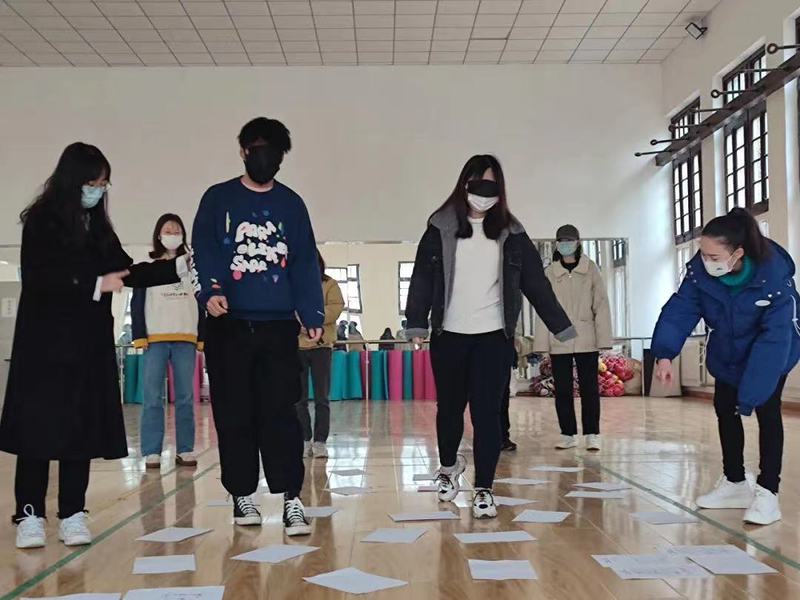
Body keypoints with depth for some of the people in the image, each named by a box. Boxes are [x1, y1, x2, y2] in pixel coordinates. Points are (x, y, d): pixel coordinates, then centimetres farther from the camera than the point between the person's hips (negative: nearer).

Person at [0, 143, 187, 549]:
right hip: (46, 342, -5)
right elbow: (39, 279, -12)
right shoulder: (41, 222, -4)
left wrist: (182, 266, 7)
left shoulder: (98, 226, 13)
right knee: (39, 425, -3)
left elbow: (127, 272, 14)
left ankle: (72, 514, 11)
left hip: (91, 343, 5)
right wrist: (95, 284, -17)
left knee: (84, 427, 4)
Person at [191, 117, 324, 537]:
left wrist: (312, 315, -5)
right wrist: (209, 291, -22)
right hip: (229, 325, 0)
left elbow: (305, 263, 6)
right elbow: (204, 251, -3)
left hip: (279, 326, 0)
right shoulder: (218, 199, 7)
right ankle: (242, 494, 18)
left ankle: (291, 500, -2)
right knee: (234, 415, 6)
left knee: (280, 415, -4)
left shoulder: (291, 204, 11)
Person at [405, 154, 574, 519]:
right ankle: (449, 466, 39)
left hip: (493, 336, 0)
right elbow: (423, 278, -2)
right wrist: (417, 324, -12)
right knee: (449, 407, 13)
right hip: (449, 335, 0)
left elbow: (535, 282, 5)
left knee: (487, 412, -3)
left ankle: (483, 489, 5)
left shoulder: (510, 233, 4)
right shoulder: (441, 228, 0)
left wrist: (562, 327, 4)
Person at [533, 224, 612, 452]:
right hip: (558, 341, 2)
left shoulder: (590, 269, 2)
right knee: (562, 390, 6)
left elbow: (601, 304, 0)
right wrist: (541, 343, -2)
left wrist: (603, 338, -7)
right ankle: (568, 434, 16)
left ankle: (592, 435, 8)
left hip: (586, 340, -1)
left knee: (589, 388, 1)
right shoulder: (549, 273, 5)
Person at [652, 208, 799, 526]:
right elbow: (680, 309, -24)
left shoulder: (774, 275, -38)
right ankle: (735, 483, 25)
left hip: (771, 352, -5)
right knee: (725, 409, 10)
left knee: (767, 412, -10)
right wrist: (665, 353, -39)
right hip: (727, 353, 5)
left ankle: (767, 493, 0)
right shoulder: (699, 270, -27)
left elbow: (774, 337, -38)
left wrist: (751, 392, -41)